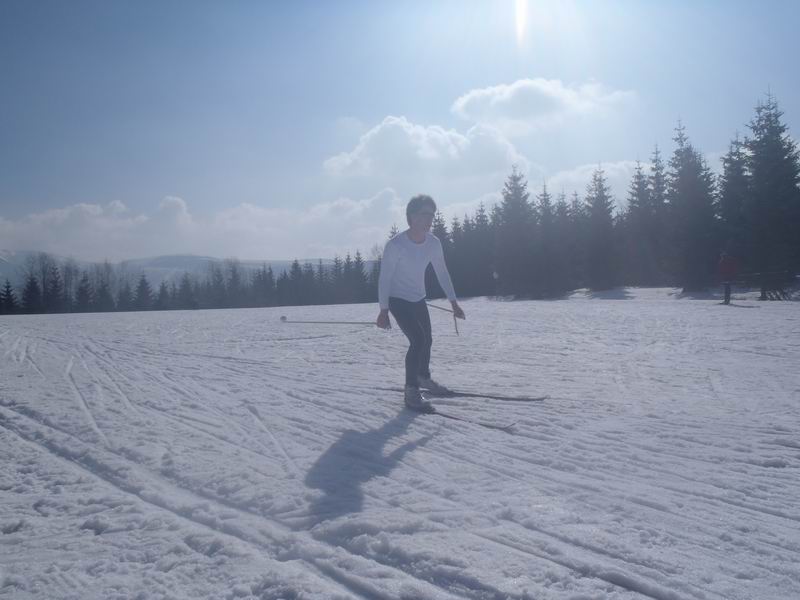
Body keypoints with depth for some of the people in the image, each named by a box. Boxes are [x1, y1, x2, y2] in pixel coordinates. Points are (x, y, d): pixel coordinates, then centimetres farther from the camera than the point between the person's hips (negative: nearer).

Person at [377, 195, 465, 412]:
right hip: (398, 300, -6)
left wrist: (454, 302, 4)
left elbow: (442, 272, 3)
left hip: (419, 299, 6)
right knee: (418, 340, -19)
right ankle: (411, 391, -7)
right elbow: (384, 278, -20)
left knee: (427, 340, 17)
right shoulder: (396, 245, -26)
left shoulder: (433, 243, -9)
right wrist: (383, 311, -21)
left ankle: (423, 377, 44)